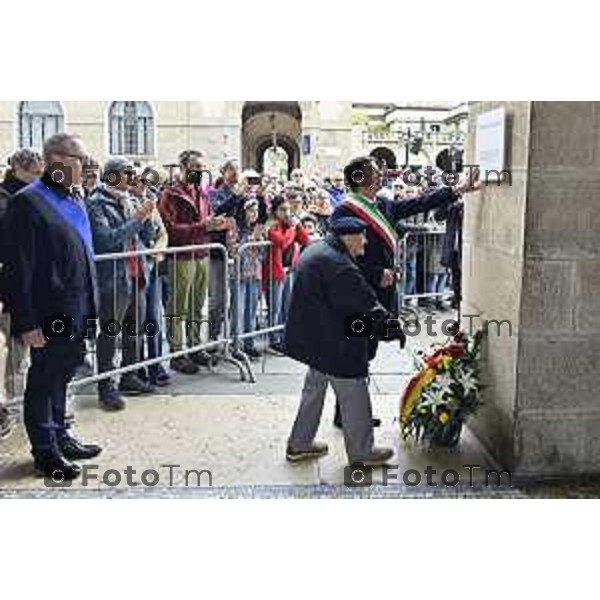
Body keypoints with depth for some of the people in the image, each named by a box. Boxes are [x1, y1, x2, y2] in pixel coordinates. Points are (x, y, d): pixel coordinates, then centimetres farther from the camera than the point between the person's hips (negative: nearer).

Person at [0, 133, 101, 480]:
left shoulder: (75, 200, 12)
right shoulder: (28, 203, -14)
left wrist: (89, 304, 18)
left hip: (76, 312, 8)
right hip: (50, 315, -8)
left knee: (62, 375, 20)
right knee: (44, 380, 6)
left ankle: (60, 437, 35)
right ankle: (45, 452, 19)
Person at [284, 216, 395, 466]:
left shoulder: (313, 251, 9)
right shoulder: (338, 264, -24)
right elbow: (365, 303, -22)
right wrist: (388, 322, -11)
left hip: (311, 337, 10)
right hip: (335, 342, -10)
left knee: (314, 389, 21)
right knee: (354, 394, 4)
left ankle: (299, 444, 30)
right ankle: (361, 452, 17)